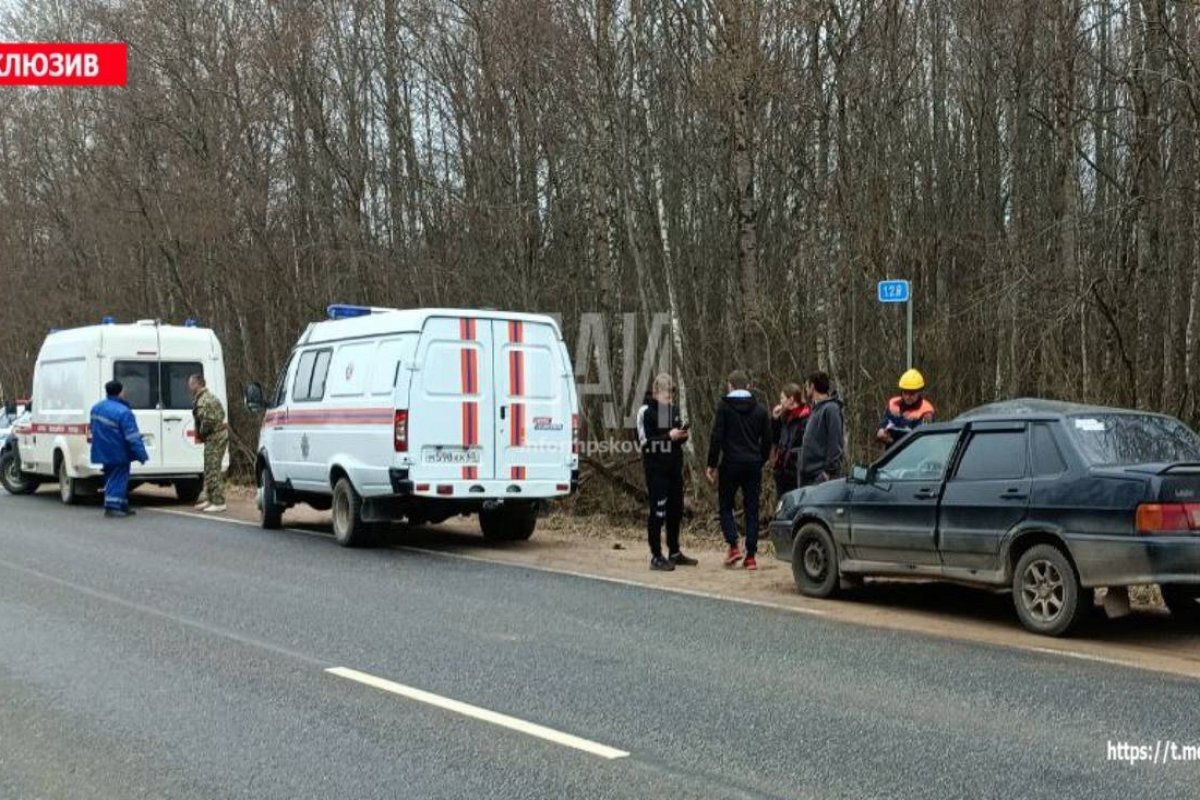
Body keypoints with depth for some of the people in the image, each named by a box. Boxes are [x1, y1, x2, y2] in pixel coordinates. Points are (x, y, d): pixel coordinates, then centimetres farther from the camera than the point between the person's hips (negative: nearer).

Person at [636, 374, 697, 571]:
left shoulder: (674, 410, 13)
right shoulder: (646, 412, -7)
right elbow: (644, 441, -13)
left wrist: (682, 435, -2)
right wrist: (668, 436, -22)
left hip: (674, 467, 7)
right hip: (656, 468, -7)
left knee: (675, 510, 12)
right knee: (658, 512, -7)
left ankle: (674, 553, 23)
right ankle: (656, 557, -3)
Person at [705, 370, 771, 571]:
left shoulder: (724, 407, -4)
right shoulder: (760, 410, 9)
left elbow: (716, 437, -9)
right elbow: (767, 440, 11)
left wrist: (712, 464, -4)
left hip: (731, 464, -3)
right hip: (753, 465, 3)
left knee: (725, 505, 10)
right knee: (752, 510, 7)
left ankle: (733, 546, -7)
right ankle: (751, 556, 3)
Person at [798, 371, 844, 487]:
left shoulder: (831, 408, -10)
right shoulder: (815, 409, 19)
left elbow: (835, 444, -16)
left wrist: (829, 471, -19)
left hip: (822, 475, -9)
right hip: (809, 475, 9)